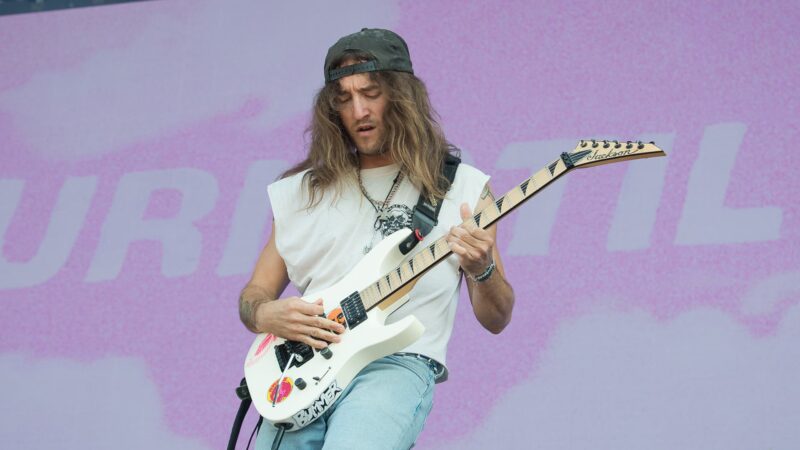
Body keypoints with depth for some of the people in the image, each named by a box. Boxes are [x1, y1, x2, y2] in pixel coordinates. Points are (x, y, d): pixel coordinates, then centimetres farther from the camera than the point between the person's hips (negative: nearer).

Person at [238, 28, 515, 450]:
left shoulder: (461, 187, 11)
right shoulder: (300, 193, 18)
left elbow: (495, 320, 13)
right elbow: (253, 296, 22)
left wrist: (482, 270, -9)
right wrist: (266, 315, -1)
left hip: (399, 364, -3)